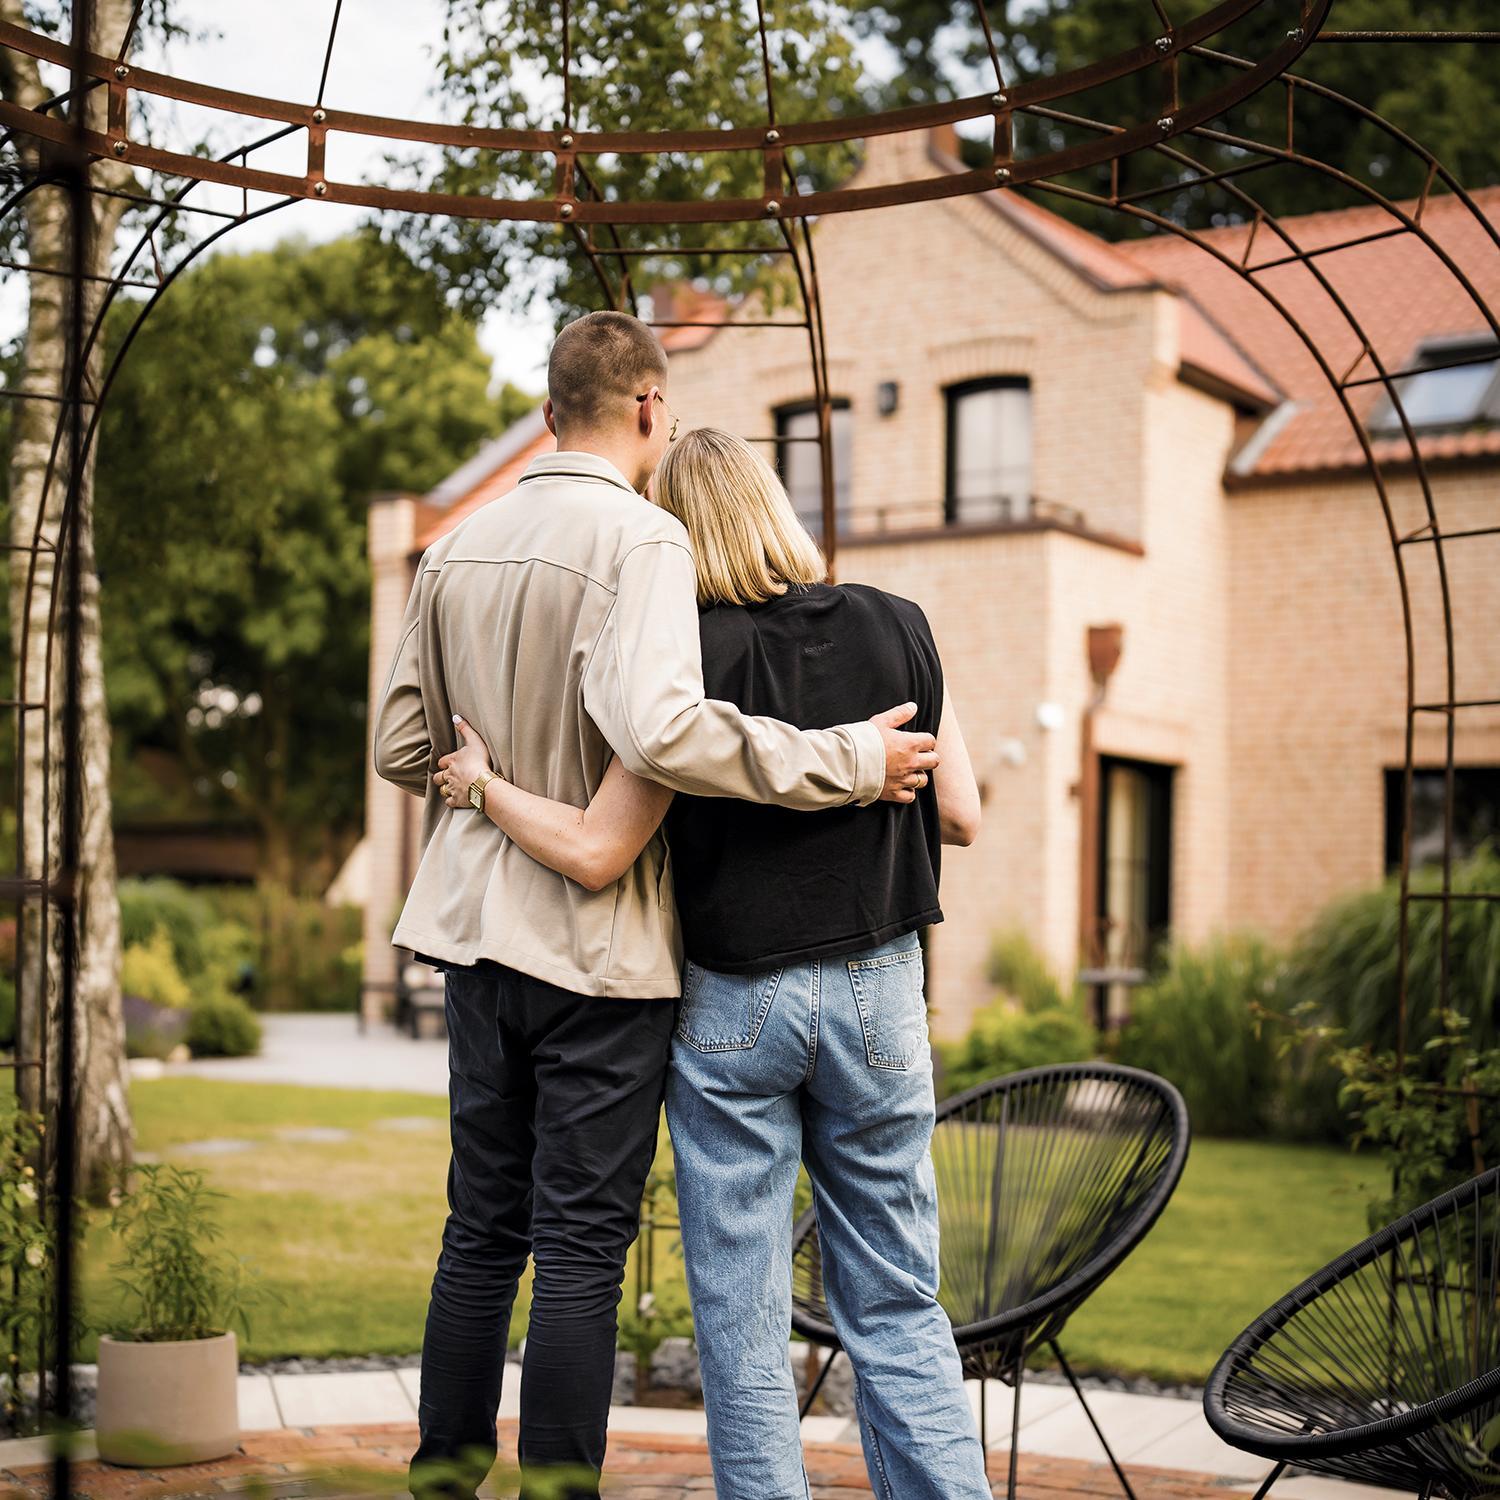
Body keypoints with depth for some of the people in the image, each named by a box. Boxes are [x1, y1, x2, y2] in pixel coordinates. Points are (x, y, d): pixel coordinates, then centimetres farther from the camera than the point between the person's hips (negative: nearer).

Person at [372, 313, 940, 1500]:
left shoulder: (457, 552, 8)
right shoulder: (640, 536, -13)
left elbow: (401, 750, 13)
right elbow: (657, 728, -28)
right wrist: (844, 764, -21)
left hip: (479, 931, 7)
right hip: (599, 952, -7)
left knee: (482, 1234, 16)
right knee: (582, 1252, 1)